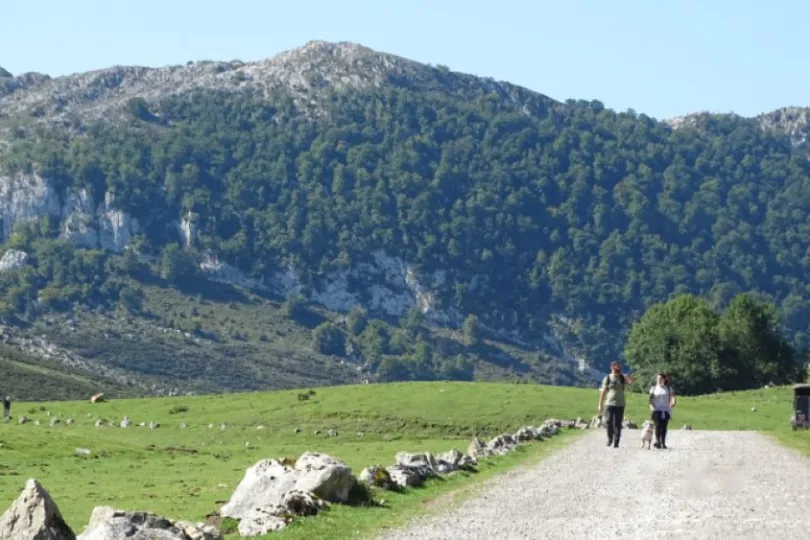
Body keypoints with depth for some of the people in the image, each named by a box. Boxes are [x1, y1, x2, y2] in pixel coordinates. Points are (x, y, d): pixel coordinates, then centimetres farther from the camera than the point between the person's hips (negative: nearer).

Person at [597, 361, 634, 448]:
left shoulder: (622, 377, 8)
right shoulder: (607, 378, 4)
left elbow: (631, 381, -11)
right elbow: (603, 392, 5)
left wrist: (622, 373, -16)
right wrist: (600, 404, 2)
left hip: (620, 405, 1)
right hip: (609, 404, -1)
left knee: (617, 424, -2)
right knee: (609, 422, -7)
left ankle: (616, 442, 2)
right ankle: (610, 438, 15)